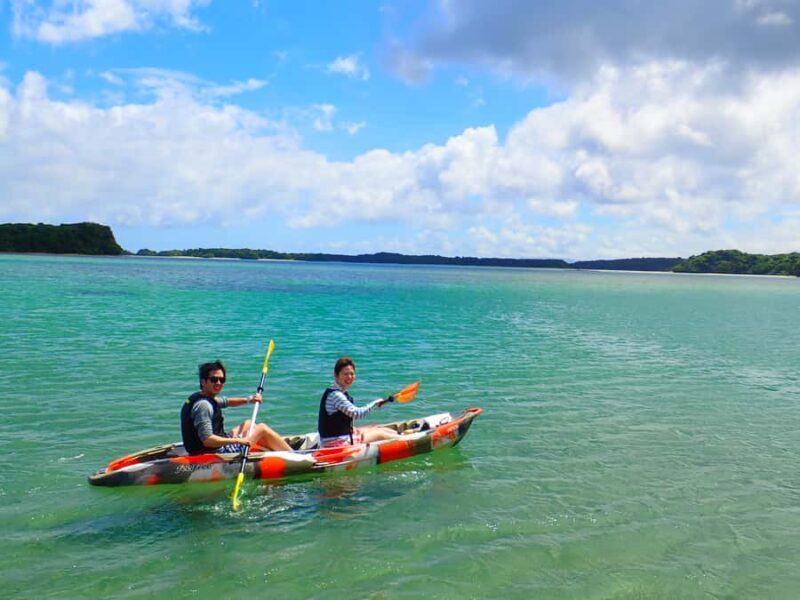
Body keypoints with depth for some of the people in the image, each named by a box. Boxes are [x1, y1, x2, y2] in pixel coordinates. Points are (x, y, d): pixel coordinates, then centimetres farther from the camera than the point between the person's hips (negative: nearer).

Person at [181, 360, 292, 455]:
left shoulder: (209, 397, 6)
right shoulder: (203, 405, -25)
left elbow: (227, 402, 26)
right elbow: (207, 440, -32)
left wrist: (248, 400, 9)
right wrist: (238, 440, -32)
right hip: (214, 453, -11)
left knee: (248, 424, 26)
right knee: (262, 428, -2)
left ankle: (280, 447, 37)